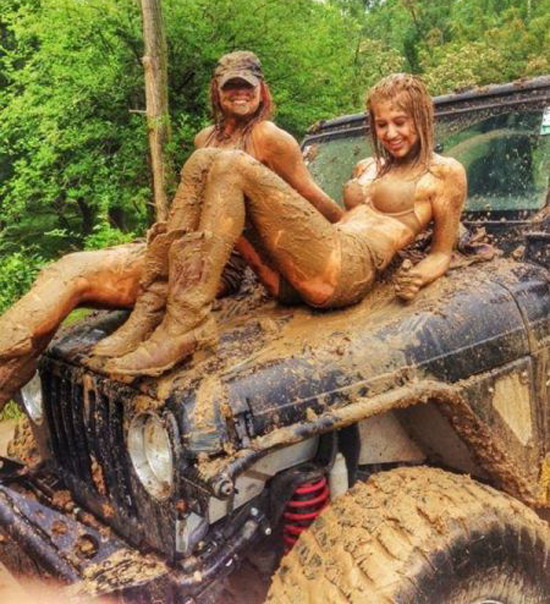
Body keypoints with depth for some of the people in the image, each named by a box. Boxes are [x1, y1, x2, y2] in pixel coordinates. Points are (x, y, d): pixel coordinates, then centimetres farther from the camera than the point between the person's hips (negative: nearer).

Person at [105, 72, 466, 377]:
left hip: (347, 271, -7)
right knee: (203, 161, -3)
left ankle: (187, 323, -28)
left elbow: (443, 253, 12)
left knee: (233, 166, -20)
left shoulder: (444, 172, 13)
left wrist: (419, 277, -9)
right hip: (292, 280, 8)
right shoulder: (368, 168, 32)